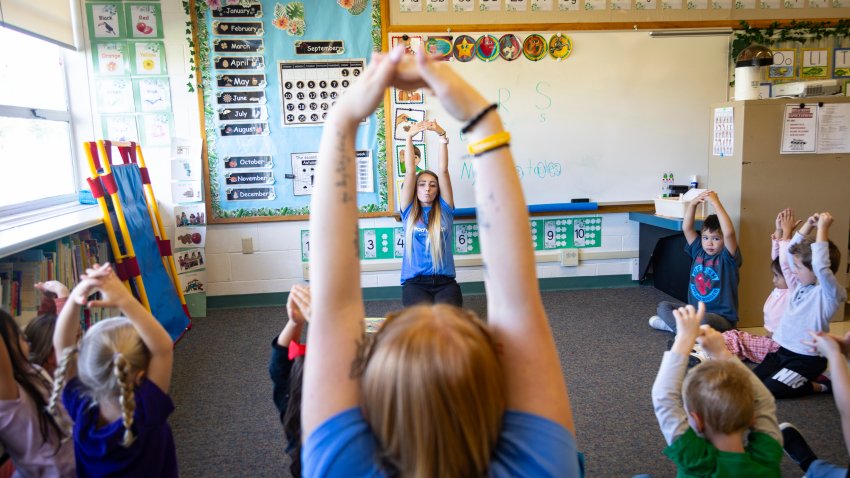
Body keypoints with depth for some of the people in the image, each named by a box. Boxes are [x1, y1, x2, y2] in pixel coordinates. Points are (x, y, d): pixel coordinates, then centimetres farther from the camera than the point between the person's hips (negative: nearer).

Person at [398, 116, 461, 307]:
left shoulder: (444, 210, 10)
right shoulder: (409, 211, 10)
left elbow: (443, 171, 2)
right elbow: (410, 173, 2)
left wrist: (442, 135, -6)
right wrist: (409, 137, -5)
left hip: (445, 282, 1)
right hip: (414, 282, 0)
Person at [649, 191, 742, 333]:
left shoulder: (727, 257, -10)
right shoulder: (699, 252, 6)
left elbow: (729, 233, -29)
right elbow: (686, 228, -3)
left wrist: (716, 203, -28)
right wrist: (693, 203, -16)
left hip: (721, 318, -7)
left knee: (703, 320, -38)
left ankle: (672, 323, -15)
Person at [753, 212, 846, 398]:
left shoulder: (831, 293, -17)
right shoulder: (803, 283, 6)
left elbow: (821, 266, -39)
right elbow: (792, 250, 14)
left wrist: (822, 228, -33)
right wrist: (808, 225, 0)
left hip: (807, 359, -8)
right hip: (784, 351, 8)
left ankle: (820, 385, 5)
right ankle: (803, 378, 20)